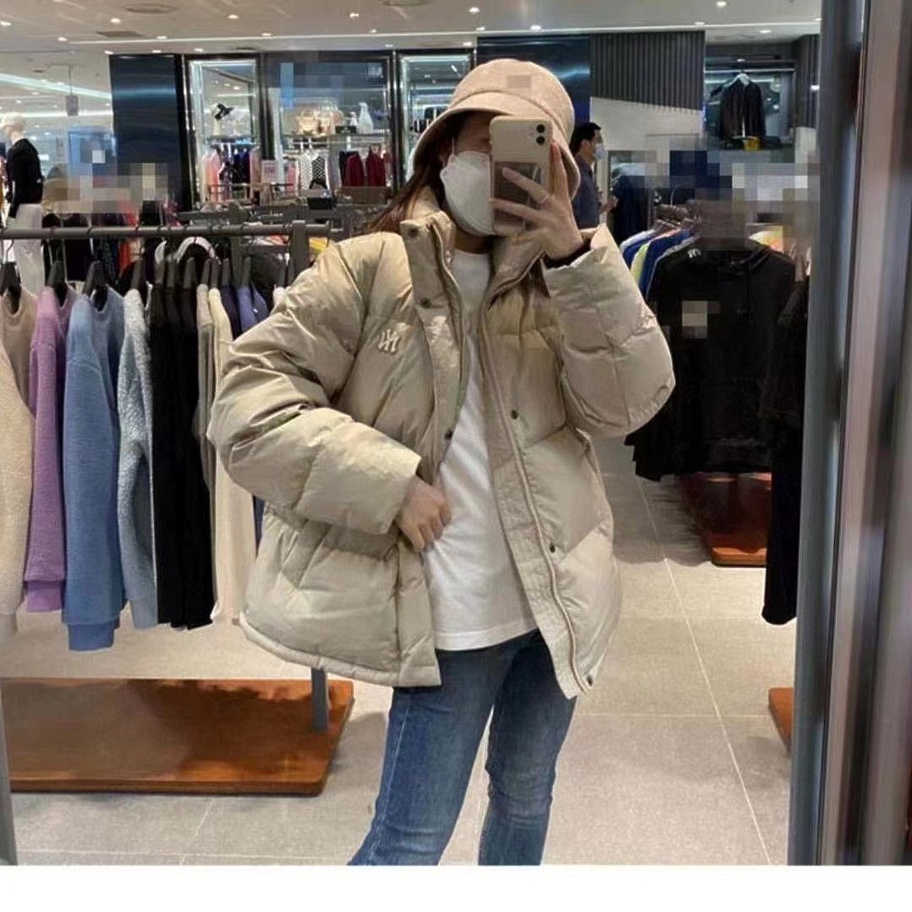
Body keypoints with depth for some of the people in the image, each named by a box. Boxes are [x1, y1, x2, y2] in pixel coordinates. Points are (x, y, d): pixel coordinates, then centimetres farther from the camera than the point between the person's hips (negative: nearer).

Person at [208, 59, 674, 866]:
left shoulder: (556, 280, 4)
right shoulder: (368, 270, -9)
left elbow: (631, 403, -9)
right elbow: (247, 408, -14)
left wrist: (577, 258, -19)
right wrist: (389, 484, -20)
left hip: (559, 599, 5)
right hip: (451, 617, -5)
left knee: (526, 796, 25)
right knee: (410, 841, 4)